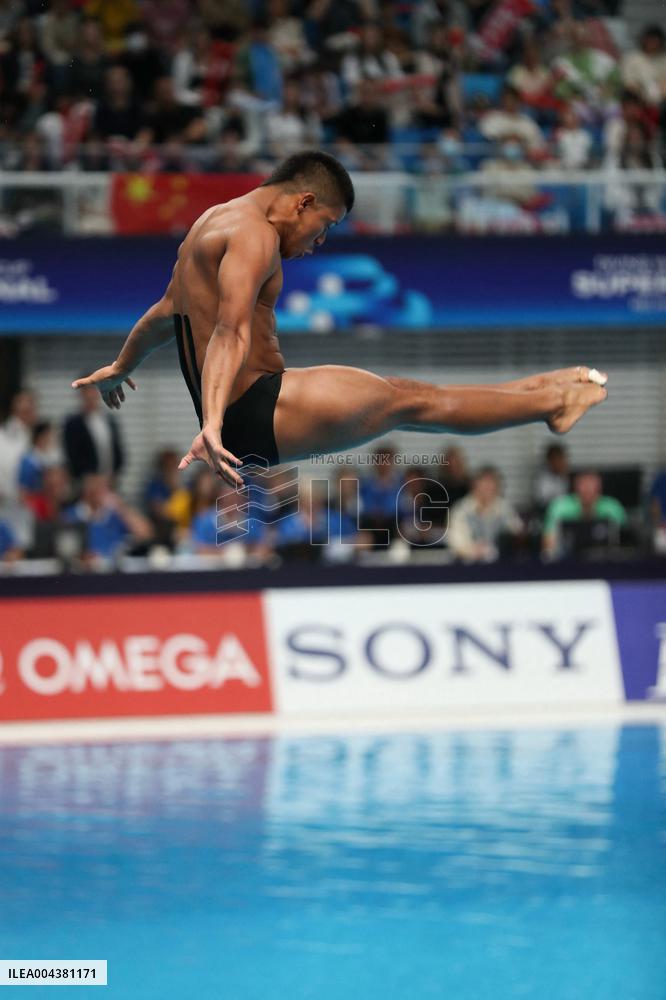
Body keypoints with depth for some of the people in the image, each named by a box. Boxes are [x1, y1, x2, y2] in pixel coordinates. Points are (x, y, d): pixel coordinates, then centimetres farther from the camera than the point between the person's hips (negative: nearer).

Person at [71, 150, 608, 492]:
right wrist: (213, 427, -42)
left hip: (242, 410, 10)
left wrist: (120, 368, 49)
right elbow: (231, 332, -30)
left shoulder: (215, 223, 19)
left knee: (395, 390, 15)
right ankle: (551, 404, 3)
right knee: (407, 401, -3)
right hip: (255, 415, -10)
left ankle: (540, 389, 22)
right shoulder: (255, 233, -15)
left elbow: (165, 314, 34)